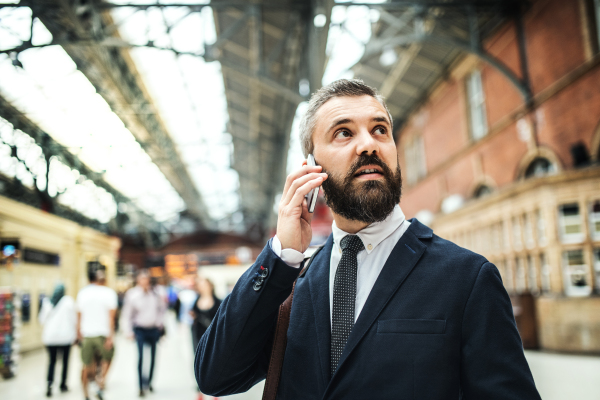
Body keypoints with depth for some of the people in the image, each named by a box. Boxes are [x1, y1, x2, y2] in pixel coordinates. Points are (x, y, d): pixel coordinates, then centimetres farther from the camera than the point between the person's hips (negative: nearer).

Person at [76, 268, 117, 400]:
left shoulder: (82, 293, 6)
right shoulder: (109, 292, -4)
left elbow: (79, 316, 8)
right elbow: (111, 316, -9)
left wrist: (79, 333, 16)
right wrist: (111, 336, -10)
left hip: (86, 334, 3)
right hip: (103, 333, -3)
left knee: (87, 365, 11)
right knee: (107, 358, 18)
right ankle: (101, 385, 2)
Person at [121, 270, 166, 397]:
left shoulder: (155, 292, 2)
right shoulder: (132, 294, -8)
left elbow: (162, 307, 16)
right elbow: (127, 314, -4)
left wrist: (160, 322, 7)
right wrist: (129, 332, -8)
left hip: (154, 329, 4)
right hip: (140, 330, -4)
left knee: (152, 357, 9)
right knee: (141, 357, -13)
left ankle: (149, 382, 27)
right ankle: (141, 386, -7)